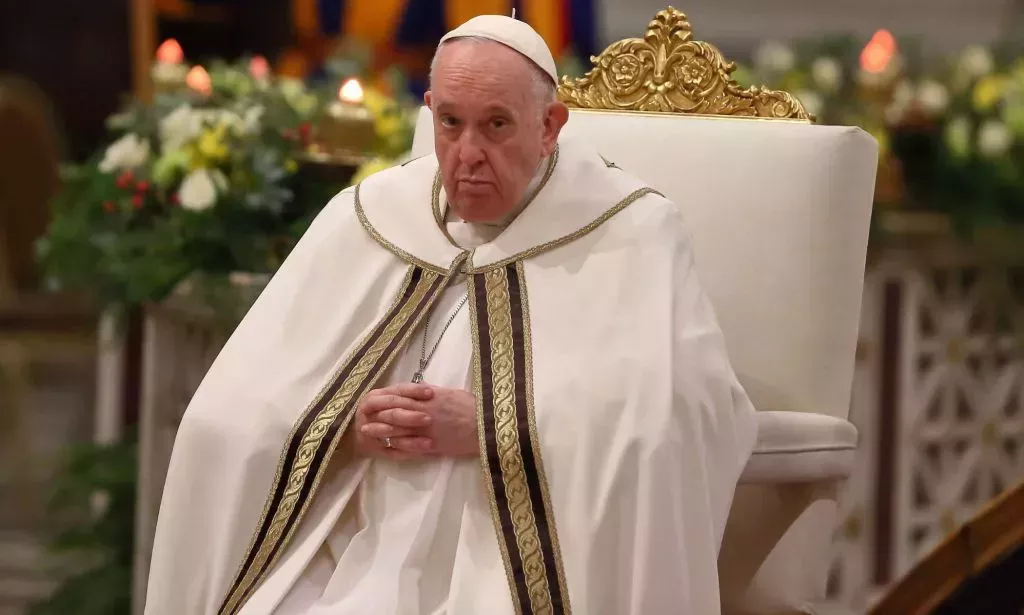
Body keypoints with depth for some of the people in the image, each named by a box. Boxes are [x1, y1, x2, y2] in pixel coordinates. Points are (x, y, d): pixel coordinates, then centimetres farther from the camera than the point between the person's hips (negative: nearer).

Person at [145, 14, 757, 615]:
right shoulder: (367, 220, 10)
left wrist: (489, 431, -17)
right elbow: (235, 416, 8)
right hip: (360, 566, 4)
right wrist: (349, 429, -13)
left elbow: (694, 413, -15)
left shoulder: (632, 235, -1)